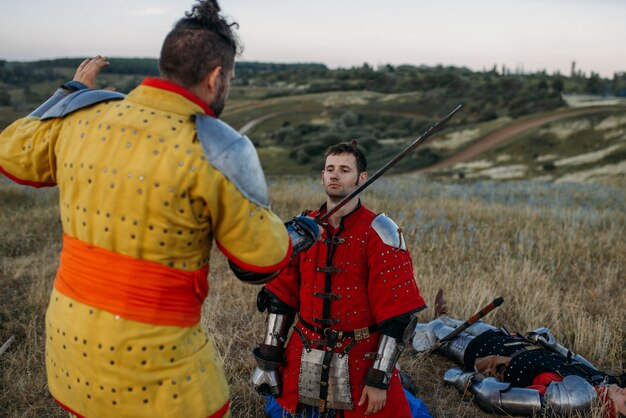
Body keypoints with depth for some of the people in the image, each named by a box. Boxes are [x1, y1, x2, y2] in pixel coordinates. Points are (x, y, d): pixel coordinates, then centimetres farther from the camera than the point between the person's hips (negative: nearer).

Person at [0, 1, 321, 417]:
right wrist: (302, 232, 12)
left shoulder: (83, 116, -3)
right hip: (151, 360, -5)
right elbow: (261, 259, -9)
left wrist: (71, 91, 26)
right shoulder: (217, 150, -18)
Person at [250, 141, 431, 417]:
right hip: (303, 361, 4)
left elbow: (396, 313, -14)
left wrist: (380, 379, -15)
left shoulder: (379, 234, -13)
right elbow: (282, 295, 7)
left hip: (360, 361, -4)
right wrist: (269, 356, 5)